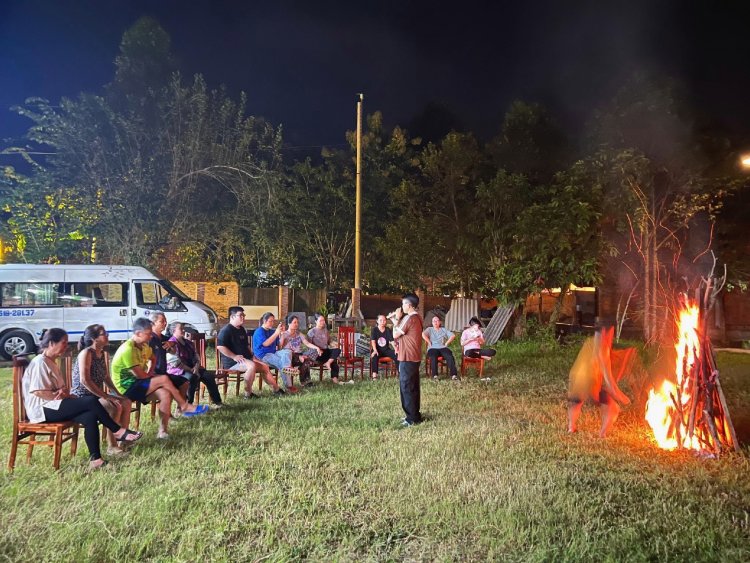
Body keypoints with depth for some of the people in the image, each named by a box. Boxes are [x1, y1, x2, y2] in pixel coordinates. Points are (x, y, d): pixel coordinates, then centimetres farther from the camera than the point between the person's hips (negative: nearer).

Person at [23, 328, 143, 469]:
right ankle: (118, 431, -14)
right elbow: (38, 391, -20)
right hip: (43, 409, -9)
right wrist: (62, 395, -16)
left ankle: (95, 459, -23)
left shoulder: (51, 362, 19)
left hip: (54, 406, 9)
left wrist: (65, 393, -1)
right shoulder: (40, 362, -12)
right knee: (91, 401, -24)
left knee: (90, 416, -19)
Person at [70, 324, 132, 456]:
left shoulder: (101, 353, 9)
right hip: (82, 397, -9)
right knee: (115, 407, -27)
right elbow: (84, 380, -25)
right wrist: (105, 396, -25)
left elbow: (106, 376, 17)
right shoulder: (86, 353, -17)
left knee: (126, 403, 0)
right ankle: (111, 446, -20)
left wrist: (117, 393, 7)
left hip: (95, 394, 9)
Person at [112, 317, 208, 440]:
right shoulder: (128, 350, -22)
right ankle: (185, 407, -7)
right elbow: (140, 375, -21)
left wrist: (151, 373, 10)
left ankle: (163, 431, -16)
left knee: (165, 394, -17)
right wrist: (154, 377, -1)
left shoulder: (143, 346, 6)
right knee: (164, 379, -23)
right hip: (126, 387, -8)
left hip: (138, 384, 8)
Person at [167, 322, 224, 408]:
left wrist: (196, 367, -6)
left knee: (209, 375, -14)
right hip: (178, 370, -7)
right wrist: (190, 370, -17)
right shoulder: (172, 344, -6)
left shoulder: (188, 343, 20)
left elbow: (196, 356, 16)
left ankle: (217, 401, -9)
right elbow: (175, 363, -15)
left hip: (192, 368, 7)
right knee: (192, 377, -37)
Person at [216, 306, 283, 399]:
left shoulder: (242, 329, 19)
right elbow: (219, 346, -24)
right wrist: (234, 356, -26)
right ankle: (248, 393, -24)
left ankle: (276, 389, 13)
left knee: (265, 366, 3)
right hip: (232, 362, -10)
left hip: (246, 359, 10)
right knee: (252, 365, -34)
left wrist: (251, 354, 16)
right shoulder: (226, 330, -12)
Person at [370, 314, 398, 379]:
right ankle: (374, 375, -39)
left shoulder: (388, 330, 4)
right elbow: (373, 341, -13)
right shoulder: (374, 330, -3)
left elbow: (392, 341, -4)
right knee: (374, 356, -37)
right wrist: (375, 350, -30)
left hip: (387, 350, 3)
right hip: (378, 350, -3)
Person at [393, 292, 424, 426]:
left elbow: (395, 335, -11)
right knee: (413, 387, 15)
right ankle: (414, 415, 22)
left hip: (407, 358, -10)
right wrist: (397, 320, 14)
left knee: (406, 387, -4)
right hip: (414, 357, 10)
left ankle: (412, 418, 1)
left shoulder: (409, 318, -18)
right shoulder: (417, 317, 14)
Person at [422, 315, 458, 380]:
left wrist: (446, 343, 2)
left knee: (450, 357, -31)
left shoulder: (444, 329, 23)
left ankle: (453, 374, -36)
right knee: (433, 357, -37)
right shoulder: (429, 329, 18)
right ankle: (434, 375, -40)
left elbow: (453, 336, 13)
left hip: (443, 347, 2)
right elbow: (423, 334, -3)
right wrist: (429, 343, -9)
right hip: (433, 348, -2)